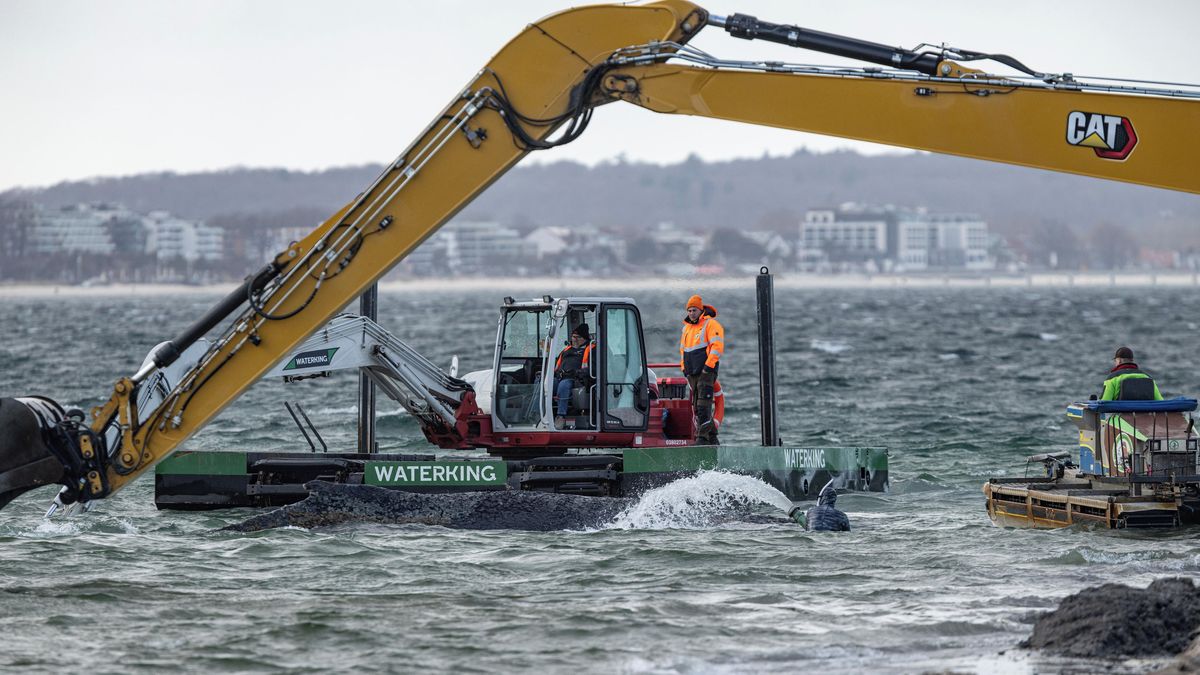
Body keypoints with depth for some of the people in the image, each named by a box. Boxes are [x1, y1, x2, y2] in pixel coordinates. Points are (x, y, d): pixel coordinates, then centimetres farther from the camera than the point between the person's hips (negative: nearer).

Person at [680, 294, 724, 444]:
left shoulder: (711, 325, -6)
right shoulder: (687, 328, 19)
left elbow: (717, 347, -14)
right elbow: (683, 349, 29)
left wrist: (708, 366, -19)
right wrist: (683, 367, 18)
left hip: (706, 371, -8)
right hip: (692, 374, 8)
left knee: (703, 406, -14)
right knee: (697, 407, 7)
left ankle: (702, 437, -17)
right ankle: (712, 437, 12)